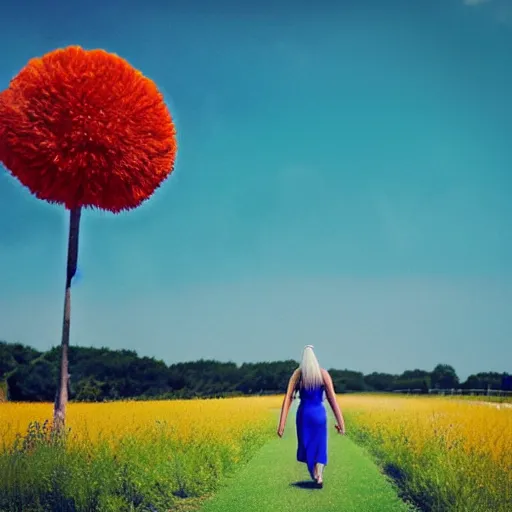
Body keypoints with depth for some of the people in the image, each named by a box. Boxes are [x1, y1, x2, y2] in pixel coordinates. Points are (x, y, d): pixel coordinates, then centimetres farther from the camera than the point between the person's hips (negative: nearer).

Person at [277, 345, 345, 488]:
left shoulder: (297, 374, -5)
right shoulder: (324, 374, -8)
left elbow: (287, 399, -10)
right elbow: (332, 399, -11)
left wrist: (282, 424, -10)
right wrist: (340, 422, -8)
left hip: (303, 414, 1)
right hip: (319, 413, -1)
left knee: (306, 445, 20)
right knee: (319, 445, 15)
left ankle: (314, 475, 29)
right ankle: (319, 476, -3)